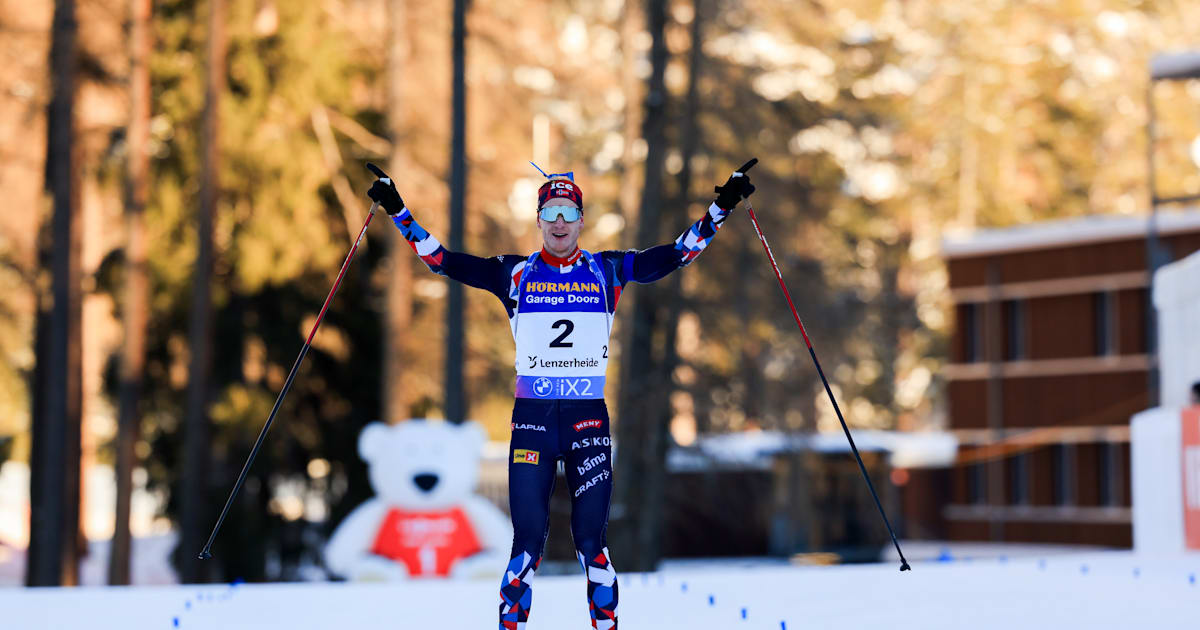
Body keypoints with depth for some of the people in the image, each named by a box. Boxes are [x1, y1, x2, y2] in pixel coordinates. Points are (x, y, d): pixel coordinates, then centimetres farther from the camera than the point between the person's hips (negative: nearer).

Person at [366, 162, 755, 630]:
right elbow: (443, 260, 4)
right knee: (528, 539, -5)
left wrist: (721, 208, -2)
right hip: (532, 417, 0)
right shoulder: (515, 274, 6)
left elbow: (676, 255, 5)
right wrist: (399, 212, -2)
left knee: (591, 539, -1)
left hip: (589, 417, 0)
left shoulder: (607, 271, 7)